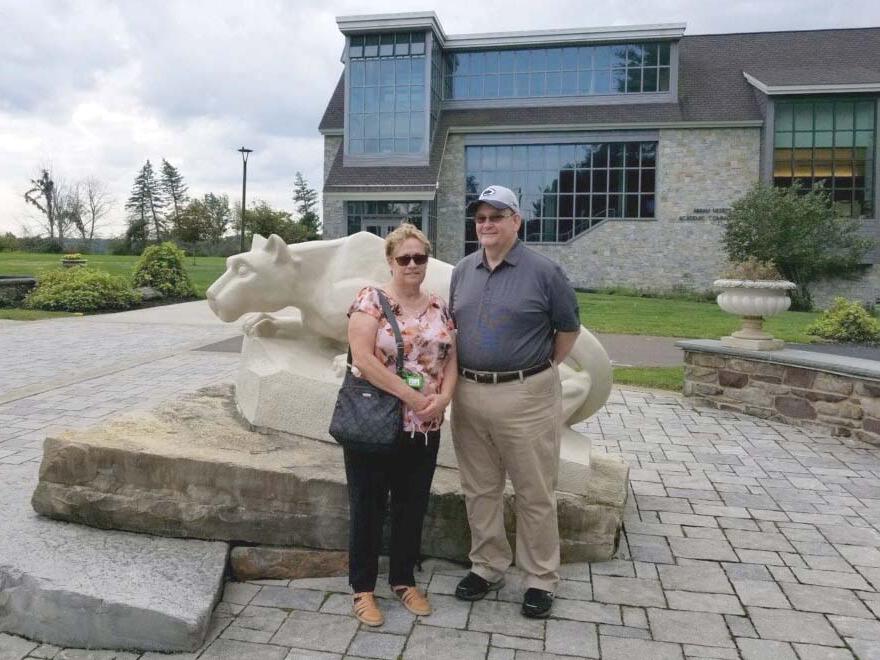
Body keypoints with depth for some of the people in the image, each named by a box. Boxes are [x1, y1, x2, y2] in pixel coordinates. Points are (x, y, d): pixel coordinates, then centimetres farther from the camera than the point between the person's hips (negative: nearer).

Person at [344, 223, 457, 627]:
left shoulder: (438, 307, 9)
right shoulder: (370, 300, -7)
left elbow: (451, 358, 8)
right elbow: (362, 359, -17)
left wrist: (443, 398, -11)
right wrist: (410, 395, -17)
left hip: (424, 428, 5)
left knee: (412, 507, 15)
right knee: (368, 507, 8)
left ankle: (404, 580, 33)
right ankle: (362, 588, 25)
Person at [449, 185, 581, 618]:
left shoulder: (544, 272, -6)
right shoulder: (462, 272, 9)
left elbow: (569, 328, 2)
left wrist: (541, 369, 2)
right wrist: (462, 375, 12)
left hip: (526, 396, -5)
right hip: (468, 393, 5)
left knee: (535, 494, 6)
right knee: (479, 490, 15)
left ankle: (541, 579, 22)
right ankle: (487, 567, 32)